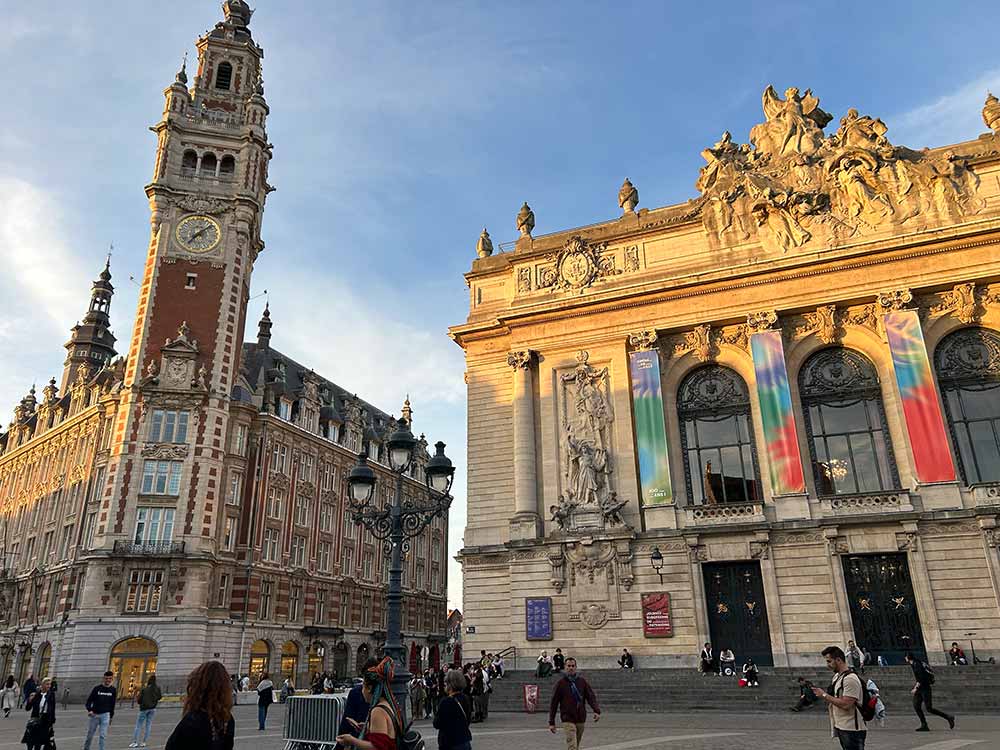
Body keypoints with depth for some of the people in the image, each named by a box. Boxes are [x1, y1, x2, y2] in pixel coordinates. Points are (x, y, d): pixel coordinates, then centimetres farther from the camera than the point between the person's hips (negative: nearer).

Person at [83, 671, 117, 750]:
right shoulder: (97, 688, -3)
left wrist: (111, 717, 13)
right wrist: (89, 710, -16)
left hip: (105, 715, 0)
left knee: (102, 735, -6)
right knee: (90, 734, 11)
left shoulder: (113, 690, 2)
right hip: (95, 714, 0)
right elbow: (89, 700, 0)